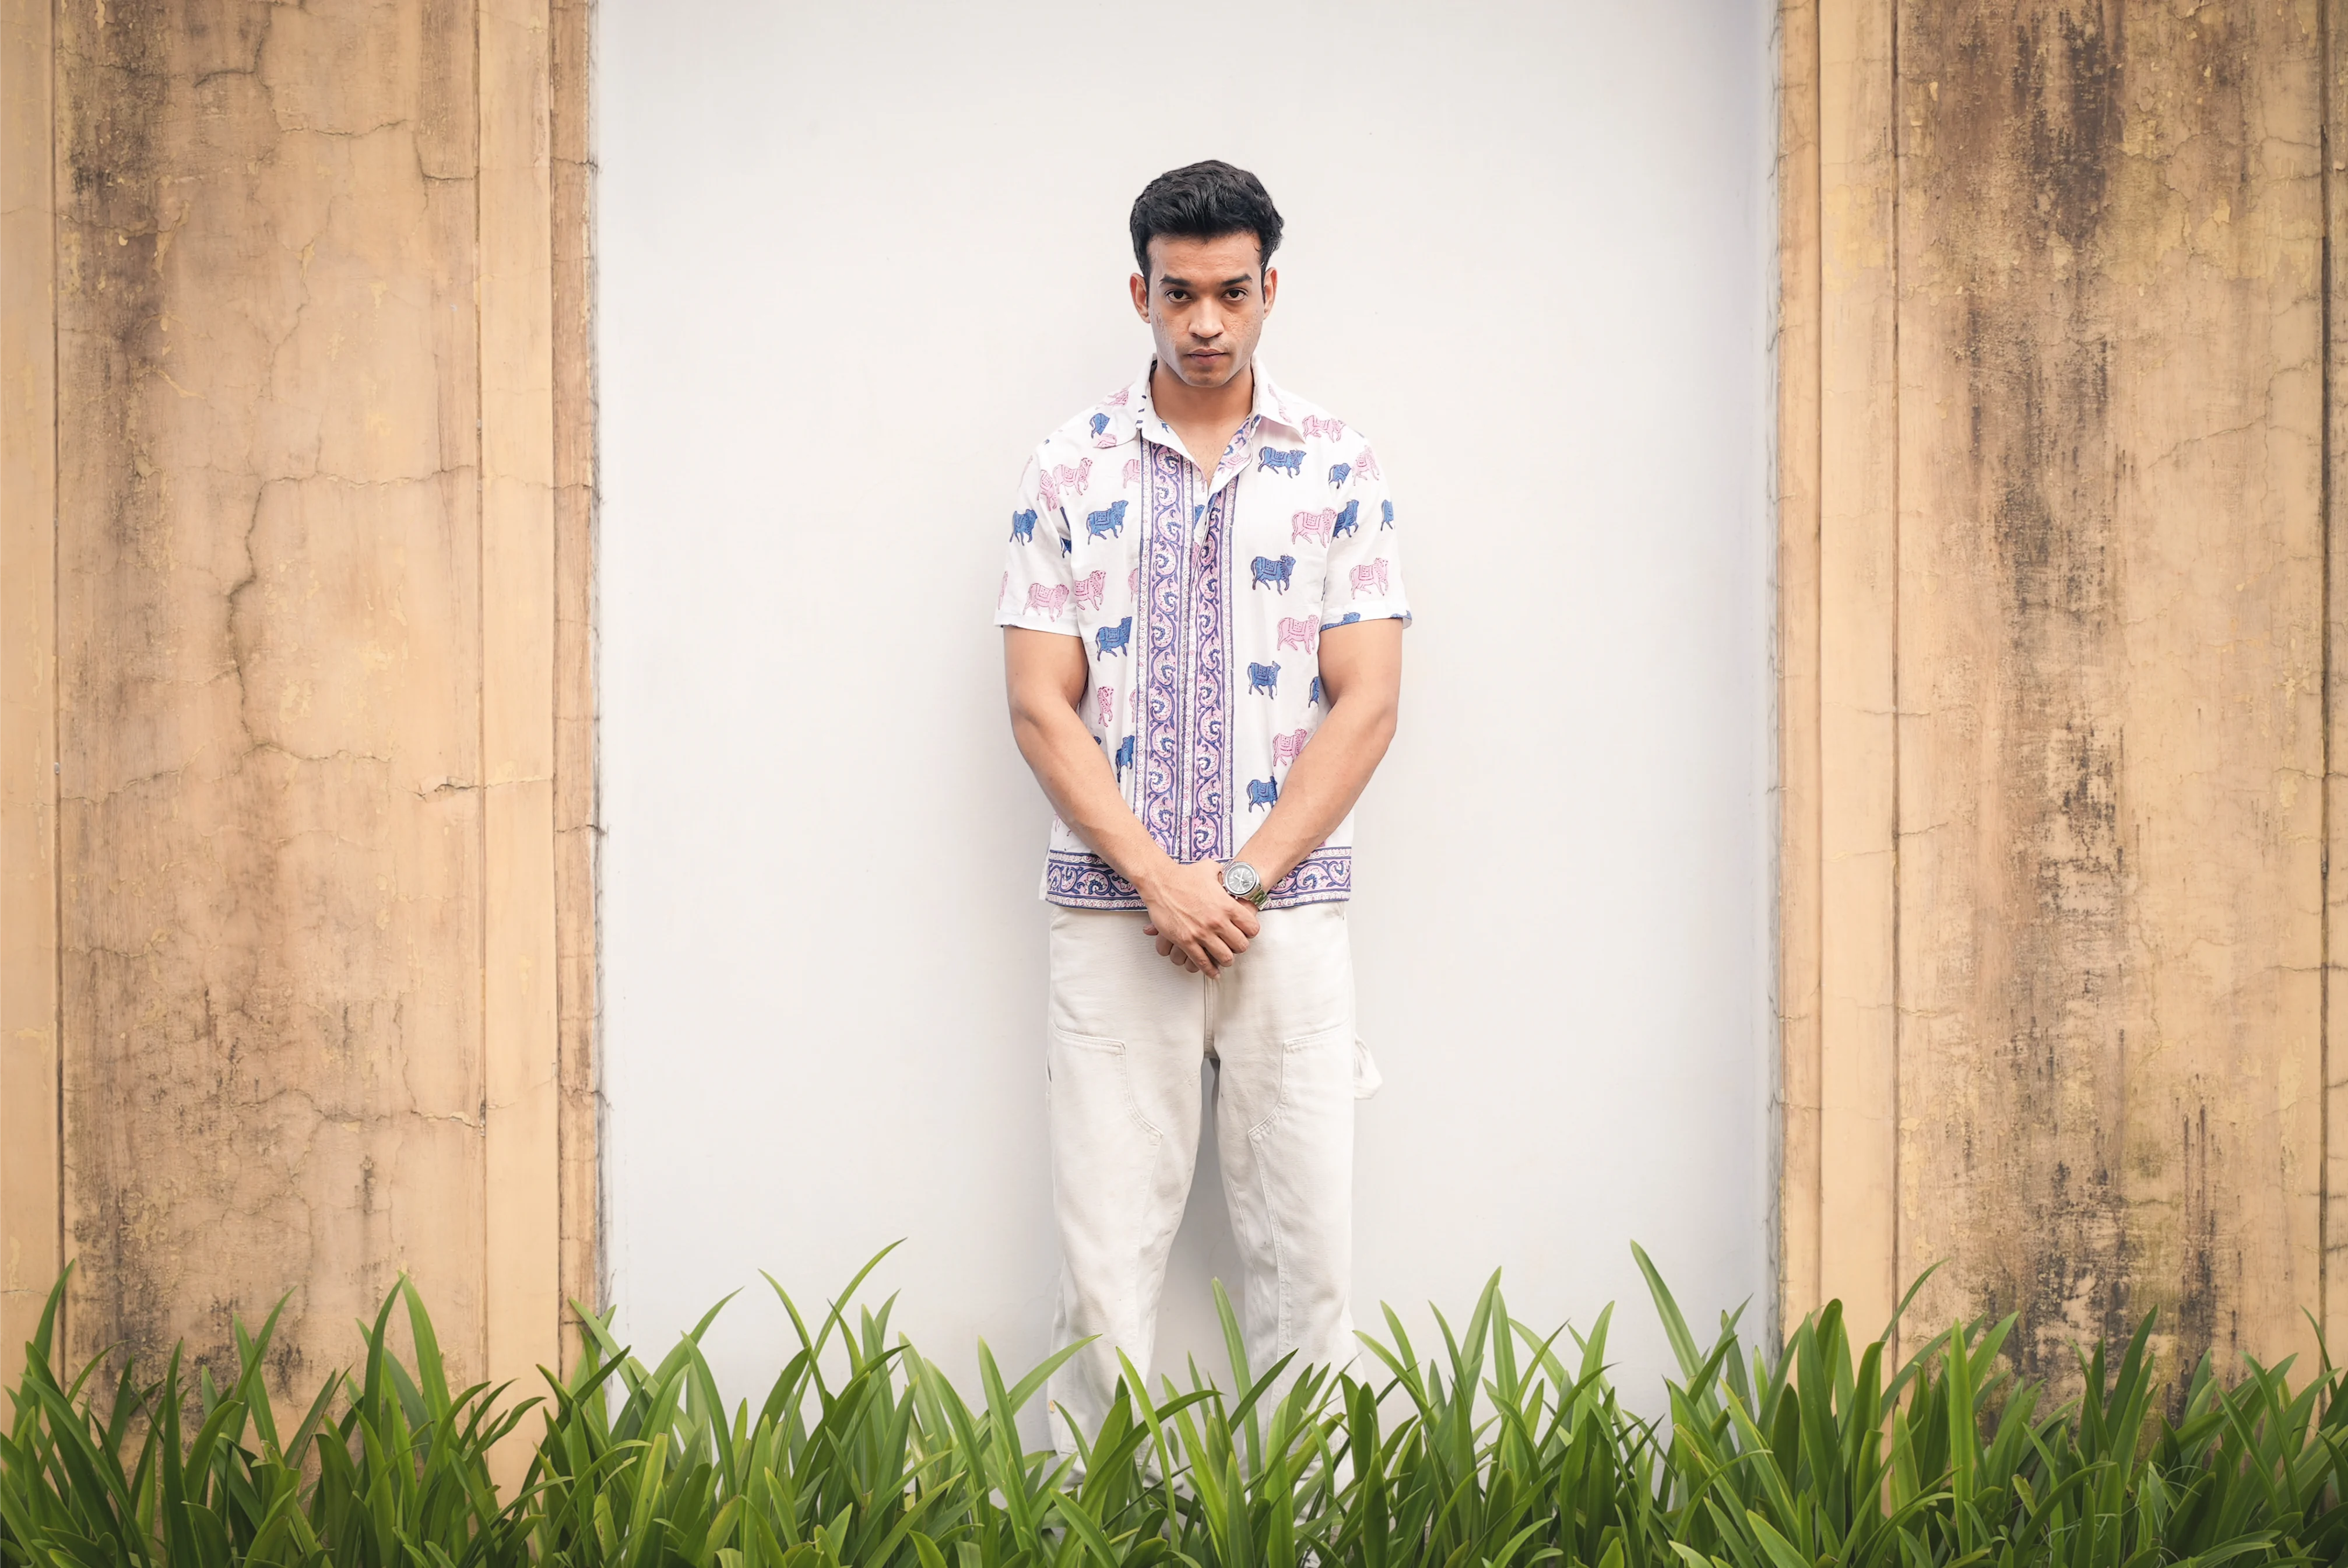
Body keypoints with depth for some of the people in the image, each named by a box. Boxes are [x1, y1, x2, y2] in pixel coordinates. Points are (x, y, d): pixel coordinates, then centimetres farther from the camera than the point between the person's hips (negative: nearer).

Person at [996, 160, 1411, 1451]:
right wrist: (1160, 881, -10)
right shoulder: (1070, 469, 5)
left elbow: (1366, 703, 0)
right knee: (1105, 1256, 1)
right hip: (1110, 913, 0)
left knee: (1306, 1252, 3)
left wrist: (1244, 880, -8)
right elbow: (1040, 705, 0)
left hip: (1290, 912, 0)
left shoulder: (1339, 468, 5)